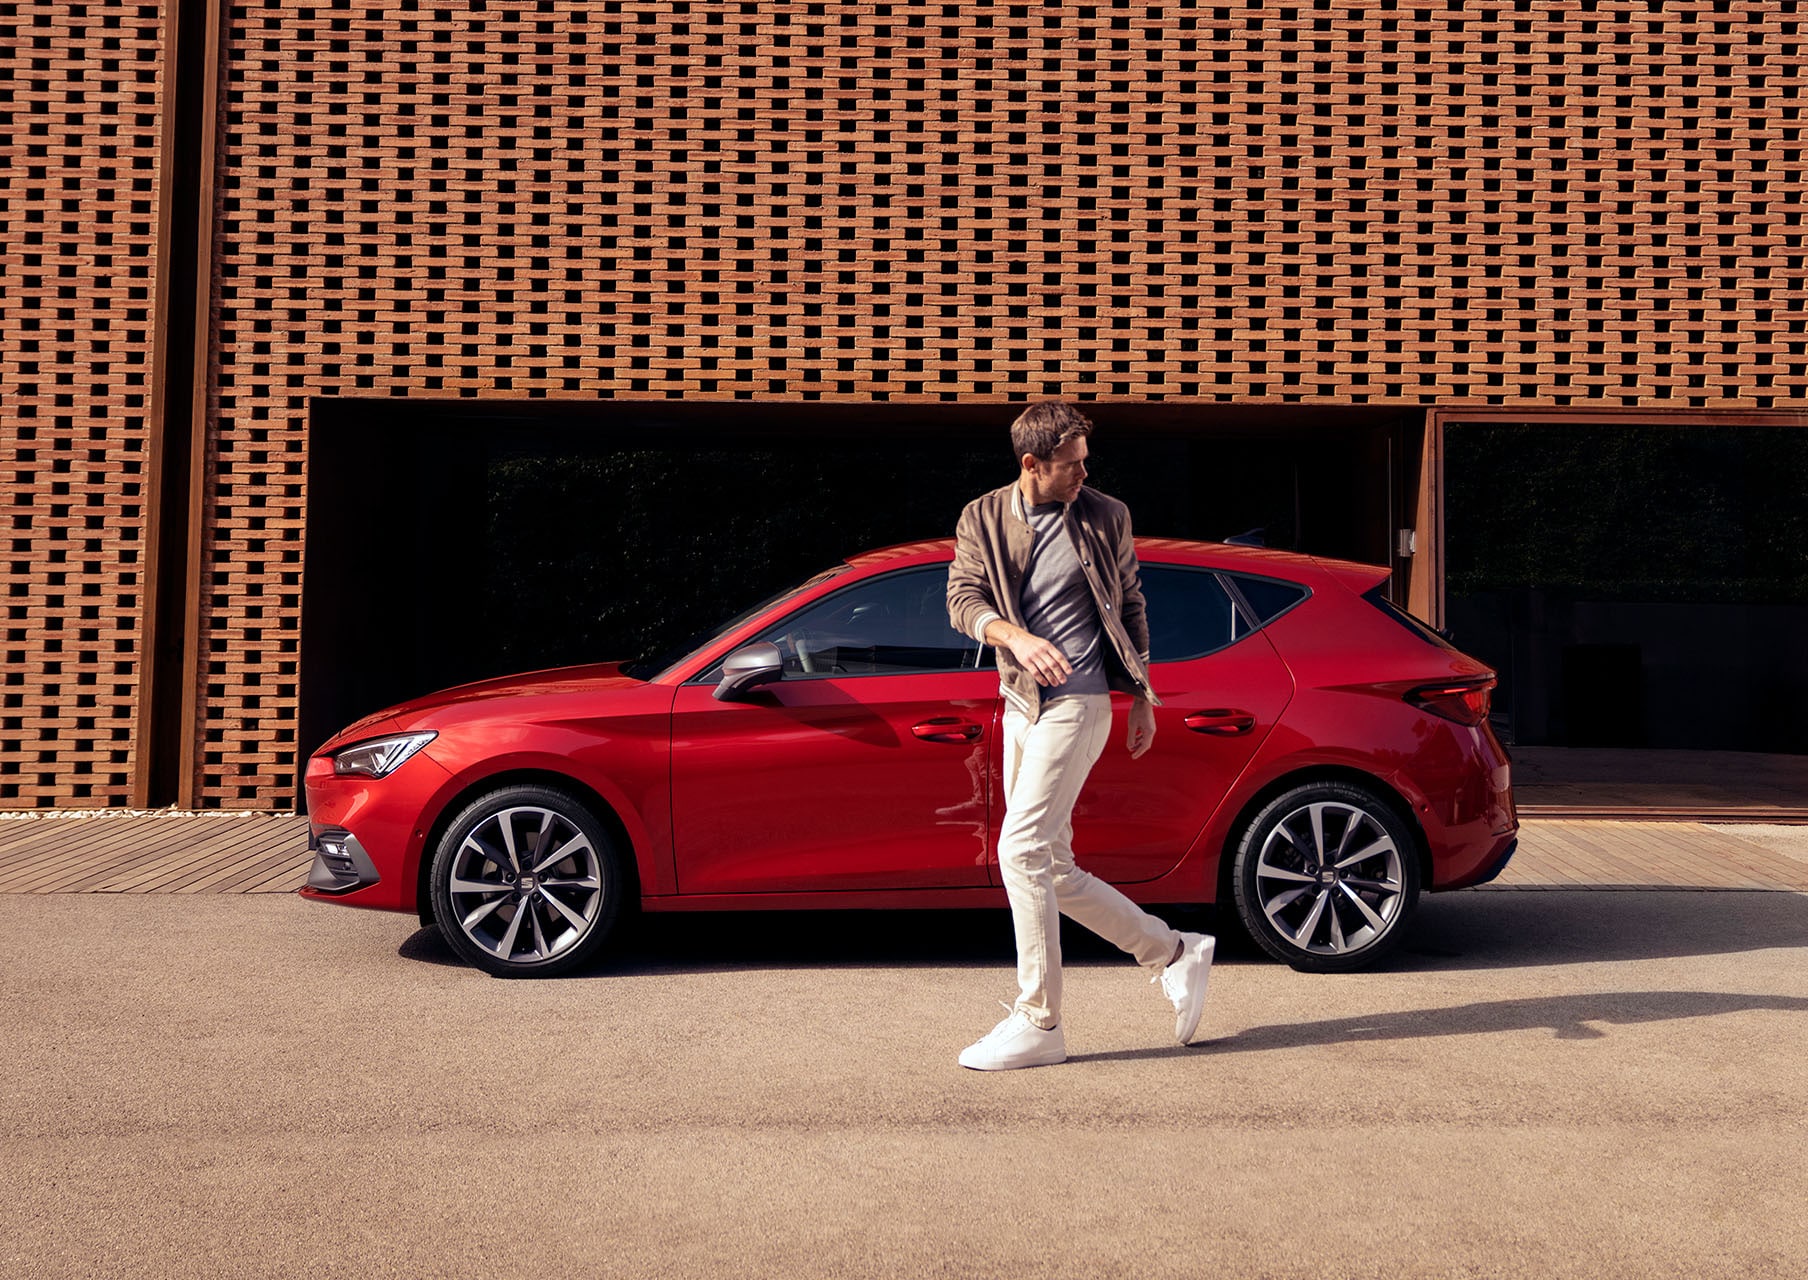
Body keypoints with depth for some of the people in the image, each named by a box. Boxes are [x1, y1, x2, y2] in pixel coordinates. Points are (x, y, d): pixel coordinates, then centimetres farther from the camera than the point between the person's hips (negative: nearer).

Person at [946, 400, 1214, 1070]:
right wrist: (1015, 635, -25)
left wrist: (1143, 695, 11)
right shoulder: (982, 519, 6)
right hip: (1020, 707, 5)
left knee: (1021, 848, -15)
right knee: (1052, 870, 8)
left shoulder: (1105, 518, 2)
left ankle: (1038, 1023, -6)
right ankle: (1175, 952, 24)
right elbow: (962, 599, -5)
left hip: (1076, 703, -5)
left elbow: (1130, 607, 11)